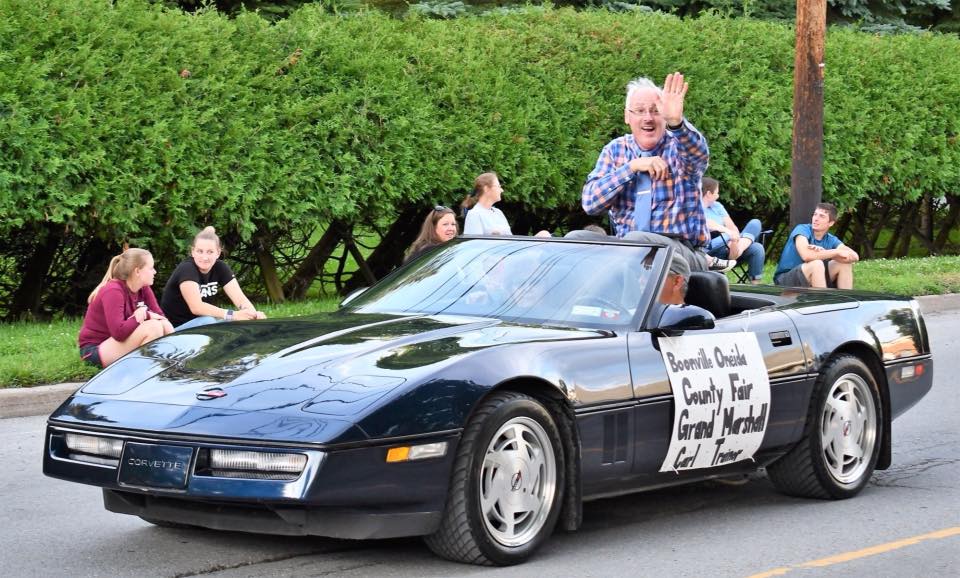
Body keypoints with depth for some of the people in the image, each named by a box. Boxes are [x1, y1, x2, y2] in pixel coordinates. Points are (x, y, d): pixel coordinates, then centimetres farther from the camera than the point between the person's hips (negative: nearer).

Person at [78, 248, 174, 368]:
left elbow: (159, 315, -3)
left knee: (164, 325, -11)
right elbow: (119, 332, -34)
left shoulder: (143, 289, 2)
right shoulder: (112, 291, -24)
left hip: (122, 343, 8)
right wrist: (143, 315, -20)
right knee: (153, 327, -27)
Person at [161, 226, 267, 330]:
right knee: (208, 321, -32)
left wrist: (254, 315, -35)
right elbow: (196, 307, -32)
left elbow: (240, 298, -12)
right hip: (175, 328, -6)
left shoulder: (220, 268, -1)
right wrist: (233, 315, -41)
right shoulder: (186, 269, -21)